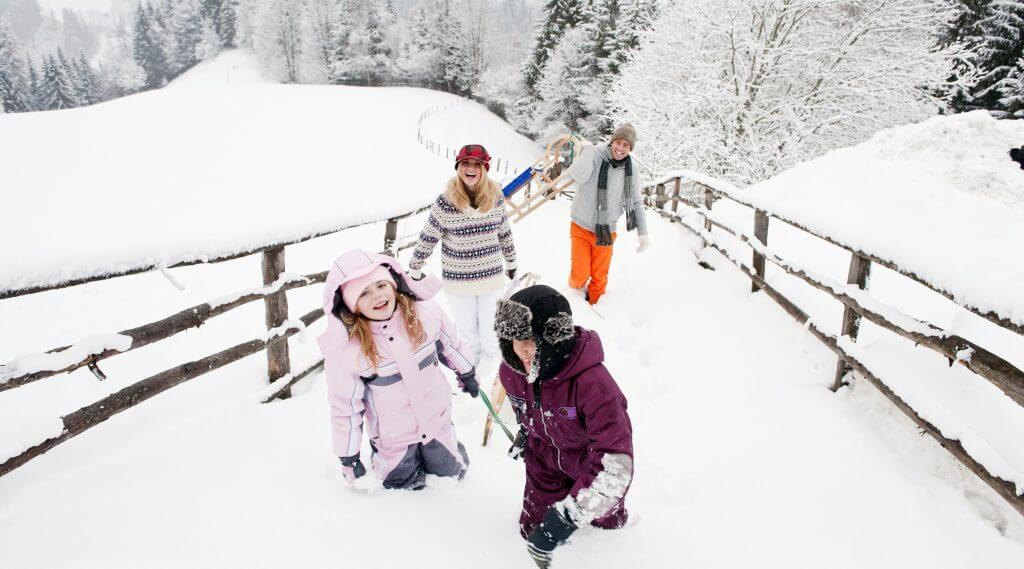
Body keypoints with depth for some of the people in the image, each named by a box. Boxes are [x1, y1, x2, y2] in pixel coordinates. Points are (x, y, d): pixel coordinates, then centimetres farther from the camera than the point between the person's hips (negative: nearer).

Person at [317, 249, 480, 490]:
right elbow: (345, 406, -15)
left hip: (437, 419, 3)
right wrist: (348, 457, -7)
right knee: (407, 485, 19)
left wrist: (466, 374, 15)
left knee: (453, 473, 24)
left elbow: (449, 343, 0)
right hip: (393, 437, -2)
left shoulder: (424, 311, -21)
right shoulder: (345, 347, -26)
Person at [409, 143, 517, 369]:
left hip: (491, 276, 2)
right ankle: (471, 357, 47)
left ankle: (492, 356, 48)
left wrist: (511, 262, 18)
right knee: (466, 328, 17)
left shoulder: (495, 197, -7)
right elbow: (427, 238, -7)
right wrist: (414, 271, 1)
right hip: (458, 280, -2)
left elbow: (504, 233, 8)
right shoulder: (446, 201, -17)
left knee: (490, 326, 17)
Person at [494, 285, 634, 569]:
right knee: (533, 529, 13)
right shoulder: (511, 371, -25)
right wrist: (527, 433, 17)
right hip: (547, 457, 4)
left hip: (595, 458, -3)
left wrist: (567, 516, -49)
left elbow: (614, 463, -45)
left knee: (603, 519, 24)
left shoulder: (592, 382, -44)